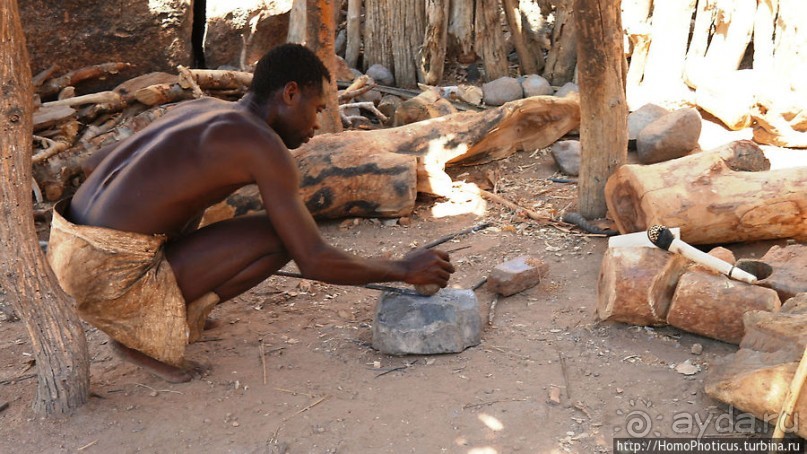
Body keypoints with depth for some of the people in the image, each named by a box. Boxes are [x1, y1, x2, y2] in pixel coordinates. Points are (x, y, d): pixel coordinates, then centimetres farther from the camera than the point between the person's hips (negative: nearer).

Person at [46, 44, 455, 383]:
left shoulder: (198, 108, 15)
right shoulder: (264, 146, -10)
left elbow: (99, 163, 25)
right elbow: (315, 263, -13)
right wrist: (405, 269, 1)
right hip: (110, 278, -9)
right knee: (278, 237, -6)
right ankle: (143, 330, -1)